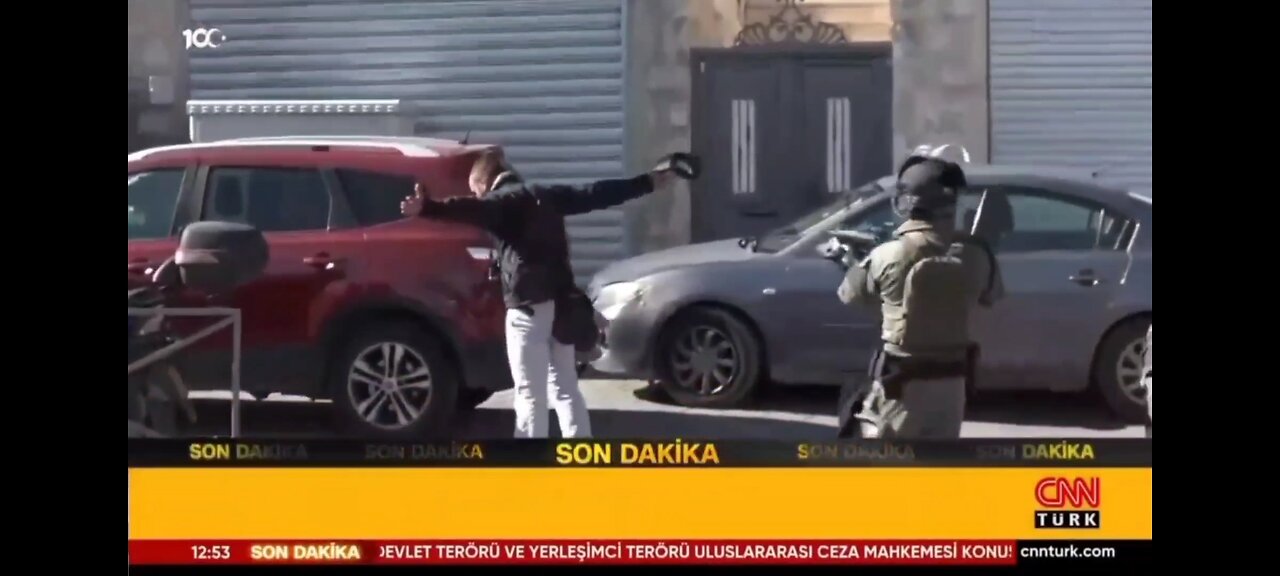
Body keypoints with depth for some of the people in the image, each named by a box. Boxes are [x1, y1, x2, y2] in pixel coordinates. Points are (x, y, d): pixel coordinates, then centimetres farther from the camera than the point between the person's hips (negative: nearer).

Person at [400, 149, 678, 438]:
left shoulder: (504, 200, -6)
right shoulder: (547, 196, 16)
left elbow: (473, 209, -28)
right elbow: (595, 194, 25)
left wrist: (427, 208, -46)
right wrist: (647, 183, 38)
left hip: (529, 306, -8)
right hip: (560, 303, 8)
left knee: (530, 395, -4)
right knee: (566, 388, 16)